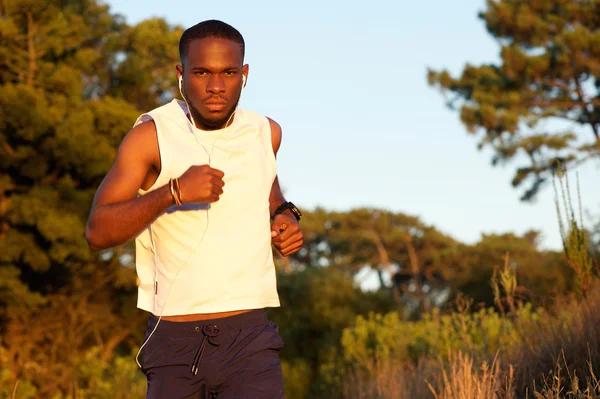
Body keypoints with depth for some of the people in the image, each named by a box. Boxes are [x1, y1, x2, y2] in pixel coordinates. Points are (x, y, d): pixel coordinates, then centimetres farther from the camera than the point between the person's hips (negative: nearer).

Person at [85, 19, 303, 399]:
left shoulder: (266, 133, 6)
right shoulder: (152, 136, -5)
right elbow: (98, 232, -12)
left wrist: (284, 214, 9)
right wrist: (173, 191, -25)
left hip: (250, 340, 1)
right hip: (175, 340, -1)